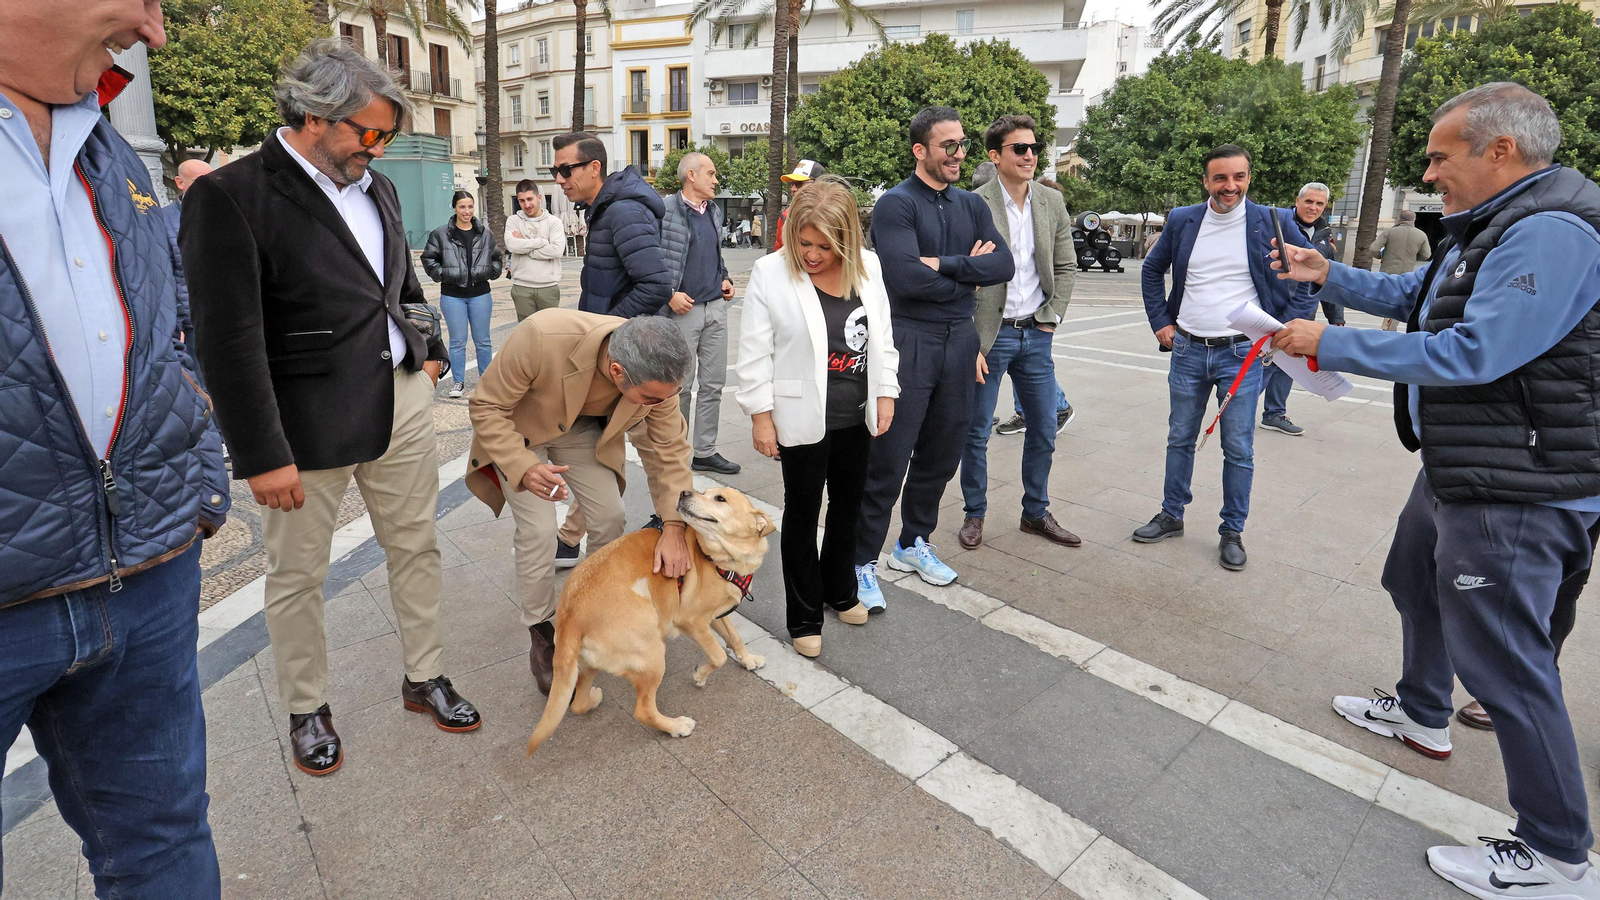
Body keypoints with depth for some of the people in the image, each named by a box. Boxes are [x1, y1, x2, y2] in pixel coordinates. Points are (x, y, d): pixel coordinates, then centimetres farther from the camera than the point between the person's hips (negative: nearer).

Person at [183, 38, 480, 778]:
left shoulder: (376, 187, 9)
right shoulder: (230, 196, -12)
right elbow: (227, 339, -16)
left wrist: (428, 349, 12)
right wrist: (261, 454, -17)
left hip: (401, 398, 6)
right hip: (307, 418, -6)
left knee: (415, 546, 14)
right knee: (296, 574, 10)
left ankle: (424, 677, 32)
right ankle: (306, 709, 30)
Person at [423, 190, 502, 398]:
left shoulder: (485, 234, 5)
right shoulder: (441, 234, -2)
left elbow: (497, 258, 17)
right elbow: (429, 259, 4)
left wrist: (490, 273, 3)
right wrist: (442, 275, -6)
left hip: (480, 294, 2)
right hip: (452, 296, -2)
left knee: (482, 340, 8)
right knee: (457, 341, 3)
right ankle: (459, 381, 13)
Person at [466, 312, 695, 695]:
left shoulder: (658, 374, -31)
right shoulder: (540, 338, -44)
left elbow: (668, 447, -16)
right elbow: (486, 407, -28)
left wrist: (673, 526, -23)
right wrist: (524, 468, -44)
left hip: (582, 429, 3)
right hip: (518, 429, -3)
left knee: (610, 518, -3)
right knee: (539, 530, -13)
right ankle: (542, 637, 9)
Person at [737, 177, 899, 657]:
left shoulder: (869, 266, 0)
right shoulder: (770, 273, -12)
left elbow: (882, 335, 8)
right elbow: (755, 352, -9)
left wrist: (886, 394, 5)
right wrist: (760, 414, -11)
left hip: (856, 416, 5)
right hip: (803, 419, -4)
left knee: (848, 506, 19)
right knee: (802, 514, 7)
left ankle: (839, 590, 42)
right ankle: (804, 618, 22)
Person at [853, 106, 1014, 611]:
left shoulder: (971, 205, 13)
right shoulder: (896, 204, -6)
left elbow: (1004, 265, -1)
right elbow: (906, 278, -21)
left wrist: (945, 264, -14)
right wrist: (969, 274, -6)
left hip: (960, 341, 7)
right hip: (909, 341, -6)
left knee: (941, 453, 14)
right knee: (888, 459, -4)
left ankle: (913, 543, 31)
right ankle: (863, 561, 8)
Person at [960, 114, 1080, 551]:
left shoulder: (1052, 202, 7)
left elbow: (1066, 267, 13)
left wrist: (1051, 317, 2)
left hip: (1036, 335, 5)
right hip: (989, 335, -5)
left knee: (1044, 430, 12)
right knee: (976, 432, 5)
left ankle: (1036, 513, 29)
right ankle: (974, 514, 23)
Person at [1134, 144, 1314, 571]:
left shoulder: (1273, 223, -3)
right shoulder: (1182, 221, 3)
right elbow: (1152, 270, 16)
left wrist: (1284, 328, -2)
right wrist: (1160, 322, 8)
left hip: (1242, 354, -2)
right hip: (1188, 350, 3)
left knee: (1239, 450, 2)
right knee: (1180, 439, 13)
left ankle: (1232, 532, 17)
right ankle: (1171, 516, 27)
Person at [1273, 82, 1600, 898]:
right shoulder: (1492, 226, 13)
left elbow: (1471, 352, -29)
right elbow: (1414, 296, 22)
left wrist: (1332, 347, -23)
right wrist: (1329, 277, 10)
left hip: (1514, 494, -11)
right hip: (1457, 473, 11)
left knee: (1501, 660, -4)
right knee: (1414, 583, 27)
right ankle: (1422, 714, 50)